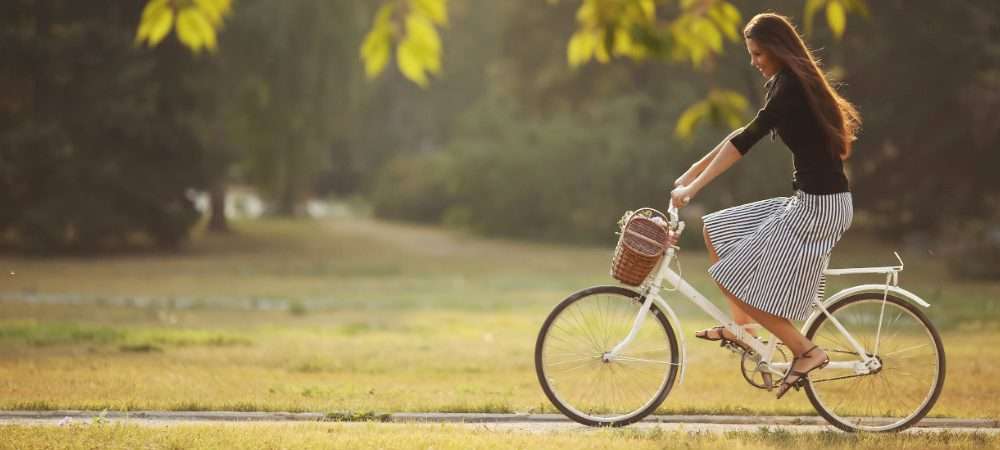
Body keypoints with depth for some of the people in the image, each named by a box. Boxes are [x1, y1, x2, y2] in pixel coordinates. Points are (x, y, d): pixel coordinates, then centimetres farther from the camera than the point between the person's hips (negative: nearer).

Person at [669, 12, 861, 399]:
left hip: (818, 205, -10)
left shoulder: (791, 88, -16)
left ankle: (806, 352, -1)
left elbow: (744, 142, -21)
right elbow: (744, 136, 19)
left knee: (736, 280, -6)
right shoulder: (788, 85, 14)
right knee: (717, 229, 15)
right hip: (807, 201, 10)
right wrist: (692, 173, 17)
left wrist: (693, 187, -21)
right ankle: (741, 326, 17)